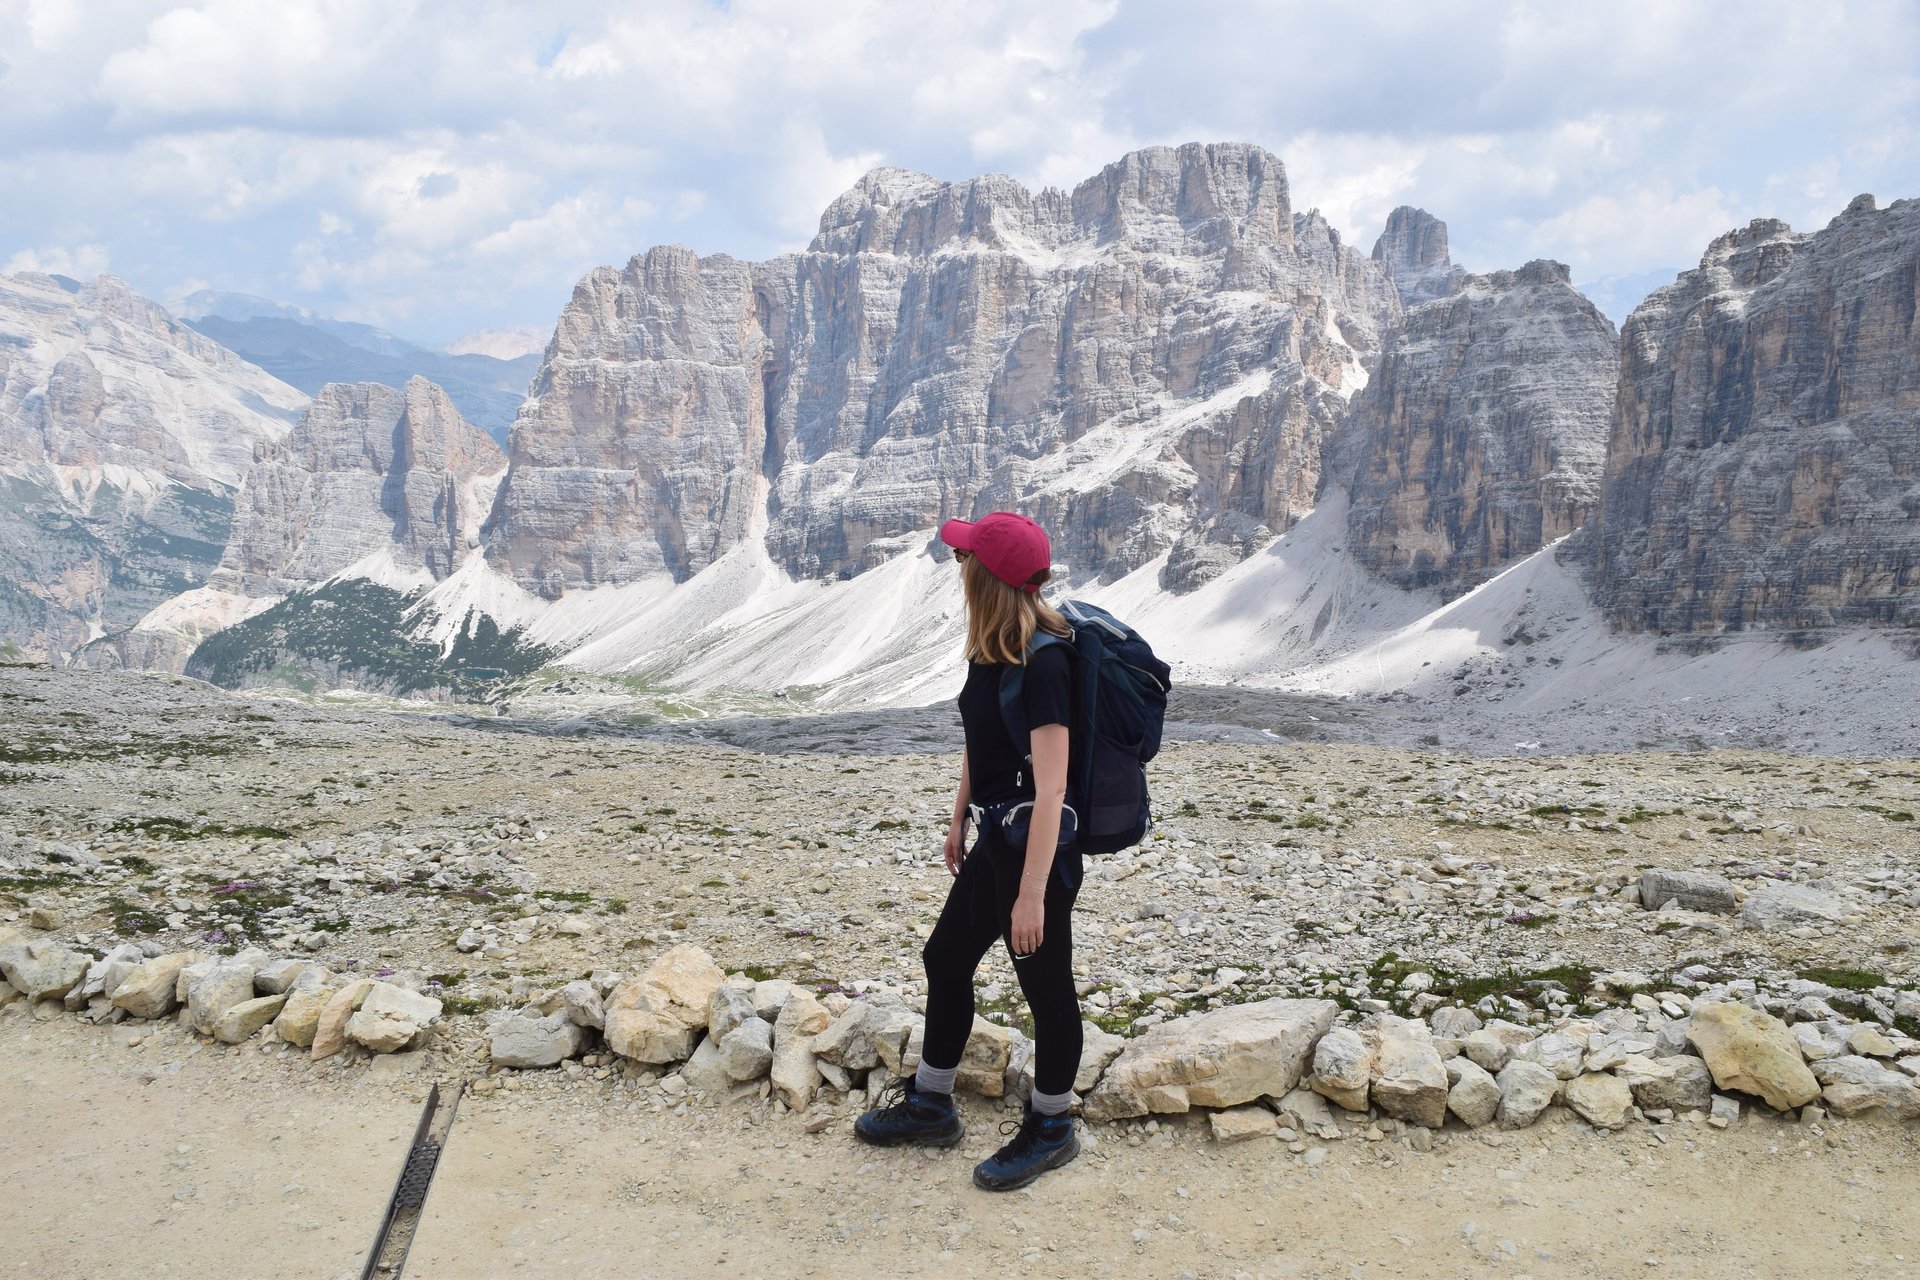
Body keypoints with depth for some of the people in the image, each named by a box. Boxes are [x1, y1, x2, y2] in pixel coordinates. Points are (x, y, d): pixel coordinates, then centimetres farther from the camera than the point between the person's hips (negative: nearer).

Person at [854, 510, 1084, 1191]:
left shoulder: (1043, 663, -24)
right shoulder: (991, 650, 2)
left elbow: (1051, 787, -26)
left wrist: (1032, 891, -25)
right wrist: (959, 821, 23)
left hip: (1036, 848, -9)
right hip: (994, 838, 10)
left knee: (1045, 985, 8)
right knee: (946, 958, 19)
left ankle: (1050, 1129, 29)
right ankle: (930, 1104, 38)